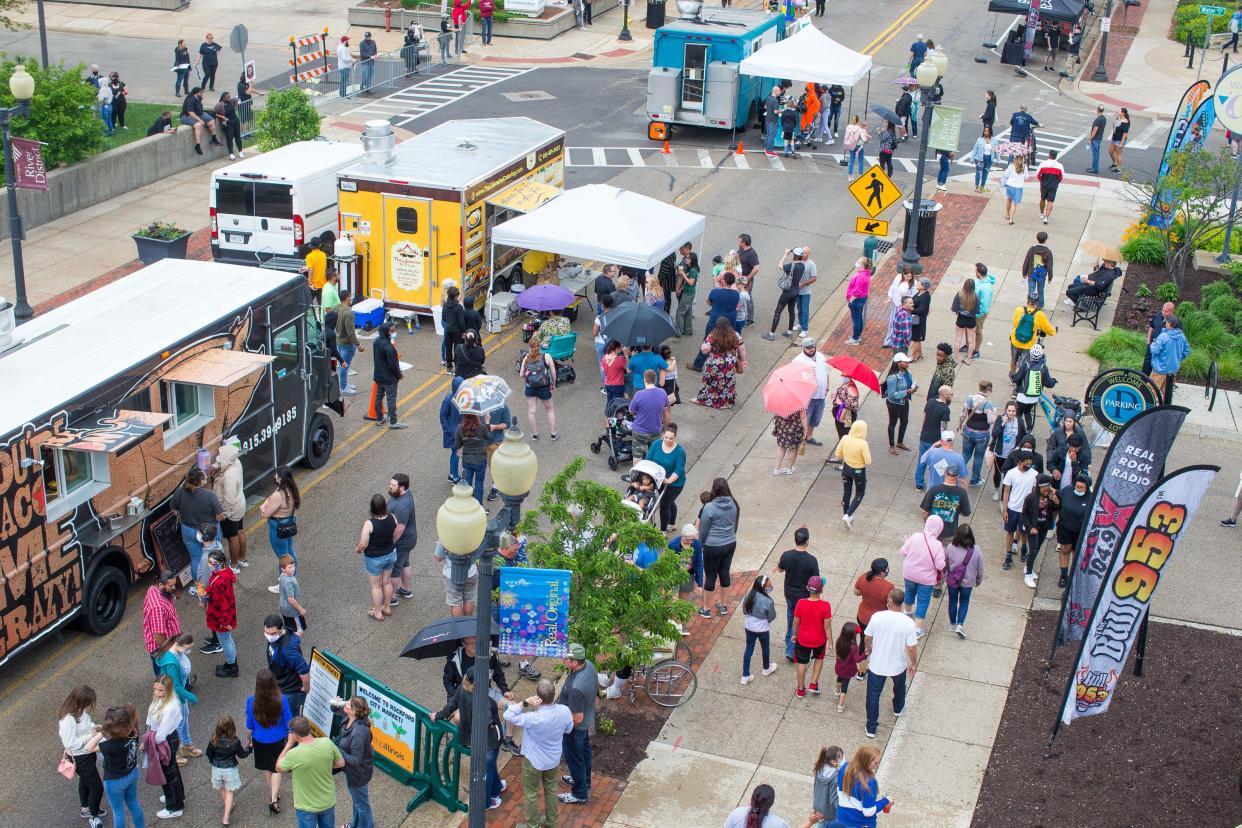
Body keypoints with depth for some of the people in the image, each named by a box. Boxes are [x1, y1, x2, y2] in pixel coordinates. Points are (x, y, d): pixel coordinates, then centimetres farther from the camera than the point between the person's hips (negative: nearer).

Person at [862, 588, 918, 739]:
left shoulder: (877, 617, -21)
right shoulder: (908, 623, -24)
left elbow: (867, 637, -6)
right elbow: (912, 648, -18)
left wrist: (868, 648, 17)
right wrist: (913, 664, 2)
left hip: (876, 664, 0)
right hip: (898, 665, 0)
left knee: (873, 695, 17)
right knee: (899, 687, 34)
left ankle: (871, 728, 27)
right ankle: (898, 708, 60)